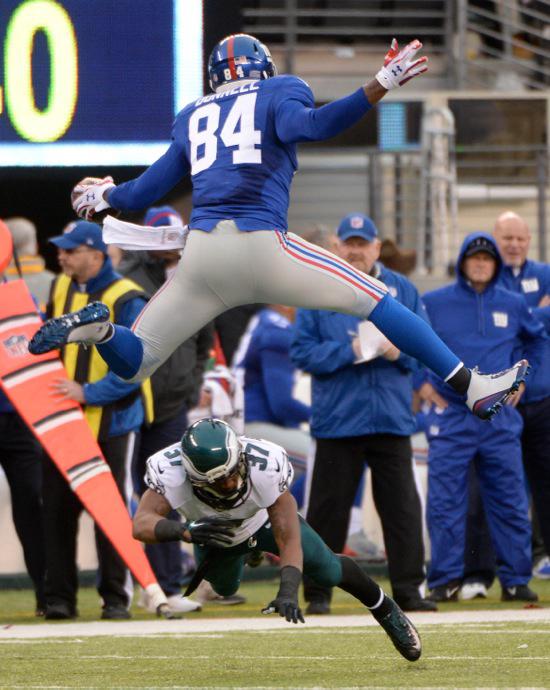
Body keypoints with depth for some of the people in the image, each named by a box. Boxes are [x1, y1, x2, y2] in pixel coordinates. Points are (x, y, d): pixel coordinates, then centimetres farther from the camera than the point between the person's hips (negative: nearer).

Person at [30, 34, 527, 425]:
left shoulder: (194, 118, 24)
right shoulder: (279, 93, 12)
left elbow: (147, 191, 23)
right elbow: (304, 125, -12)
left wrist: (104, 197, 44)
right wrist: (379, 88, -18)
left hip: (201, 252, 3)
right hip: (261, 246, -3)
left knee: (132, 362, 14)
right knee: (376, 301, 8)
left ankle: (98, 328, -20)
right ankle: (472, 387, 0)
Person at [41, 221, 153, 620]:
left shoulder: (126, 301, -12)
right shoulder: (61, 289, 9)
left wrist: (88, 392, -25)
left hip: (111, 420, -6)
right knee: (57, 508, 3)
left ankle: (116, 597, 7)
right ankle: (60, 597, 8)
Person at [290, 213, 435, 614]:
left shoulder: (402, 290, 10)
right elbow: (303, 352, -3)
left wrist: (401, 351, -12)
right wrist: (348, 352, -16)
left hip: (392, 417, 2)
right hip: (337, 419, -2)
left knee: (402, 506, 1)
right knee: (328, 509, 1)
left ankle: (409, 589, 5)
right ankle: (317, 592, 7)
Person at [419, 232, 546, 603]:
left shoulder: (513, 305, 9)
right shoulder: (433, 303, 0)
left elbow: (537, 339, 26)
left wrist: (522, 378, 19)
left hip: (500, 418, 2)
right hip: (451, 416, -2)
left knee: (511, 503, 3)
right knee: (446, 503, -5)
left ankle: (516, 580, 9)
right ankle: (446, 581, 1)